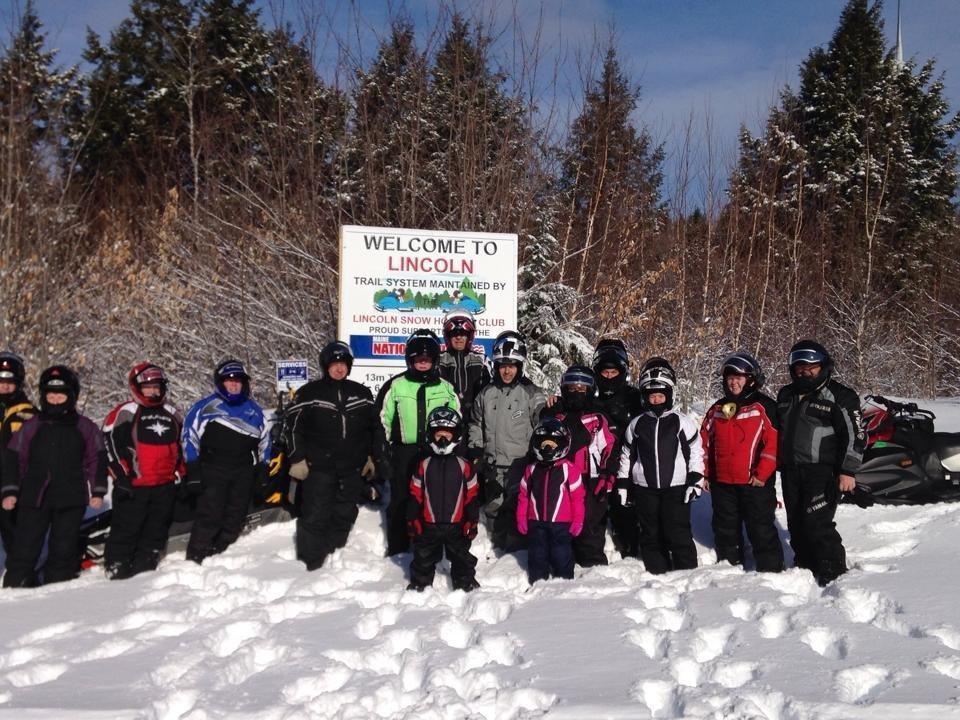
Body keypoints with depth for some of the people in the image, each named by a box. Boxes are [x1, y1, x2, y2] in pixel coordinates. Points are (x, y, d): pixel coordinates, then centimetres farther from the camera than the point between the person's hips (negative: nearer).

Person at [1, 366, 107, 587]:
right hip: (34, 497, 0)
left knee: (63, 550, 6)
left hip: (71, 499, 0)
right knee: (25, 547, -1)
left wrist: (98, 491, 1)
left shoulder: (85, 427, 6)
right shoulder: (31, 426, 6)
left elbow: (97, 460, 6)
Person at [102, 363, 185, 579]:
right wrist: (122, 476, -13)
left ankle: (143, 572, 18)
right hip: (134, 486, -6)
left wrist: (180, 472, 16)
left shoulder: (171, 414, 14)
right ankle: (116, 569, 7)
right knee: (126, 529, -3)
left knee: (156, 531, 10)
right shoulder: (125, 412, -6)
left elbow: (181, 444, 24)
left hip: (165, 486, 6)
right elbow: (109, 443, -10)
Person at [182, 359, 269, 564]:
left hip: (244, 474, 4)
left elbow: (264, 439, 22)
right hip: (213, 471, -4)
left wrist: (262, 469, 14)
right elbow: (190, 436, 2)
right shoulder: (206, 407, 3)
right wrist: (193, 471, -4)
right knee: (209, 516, -13)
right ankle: (194, 560, -9)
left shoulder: (253, 409, 15)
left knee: (234, 520, 3)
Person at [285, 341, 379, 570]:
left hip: (353, 469, 3)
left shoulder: (362, 394, 10)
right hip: (318, 467, -3)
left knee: (344, 516, 8)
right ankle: (309, 564, 5)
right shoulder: (309, 393, 0)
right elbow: (293, 426, 1)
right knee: (315, 516, -6)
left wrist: (372, 457, 14)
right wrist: (297, 459, -4)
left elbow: (374, 427, 18)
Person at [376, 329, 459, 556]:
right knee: (400, 503, 5)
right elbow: (382, 422, 5)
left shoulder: (446, 388, 8)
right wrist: (385, 453, 0)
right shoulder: (395, 386, 4)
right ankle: (397, 552, 16)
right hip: (403, 455, -1)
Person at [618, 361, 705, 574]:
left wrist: (696, 481, -4)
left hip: (676, 488, -3)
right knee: (651, 536, 7)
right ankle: (658, 576, 16)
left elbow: (696, 451, 2)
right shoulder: (636, 424, 9)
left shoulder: (682, 422, 1)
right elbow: (626, 455, 16)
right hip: (645, 489, 3)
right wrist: (622, 484, 12)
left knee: (678, 534, -6)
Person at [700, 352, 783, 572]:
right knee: (725, 530, 14)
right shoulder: (717, 409, 12)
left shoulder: (764, 407, -5)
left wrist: (762, 473, -14)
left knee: (761, 530, 0)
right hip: (722, 482, 6)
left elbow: (774, 441, -11)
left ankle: (771, 571, 8)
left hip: (755, 482, -6)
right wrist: (705, 473, 12)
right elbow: (705, 441, 17)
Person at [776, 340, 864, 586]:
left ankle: (834, 574, -8)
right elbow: (777, 430, 25)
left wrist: (848, 471, -14)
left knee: (817, 524, -15)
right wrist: (777, 464, 23)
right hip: (790, 471, 7)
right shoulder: (785, 395, 15)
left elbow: (855, 435, -8)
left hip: (822, 471, -7)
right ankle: (805, 569, 23)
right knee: (796, 525, 11)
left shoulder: (839, 396, -5)